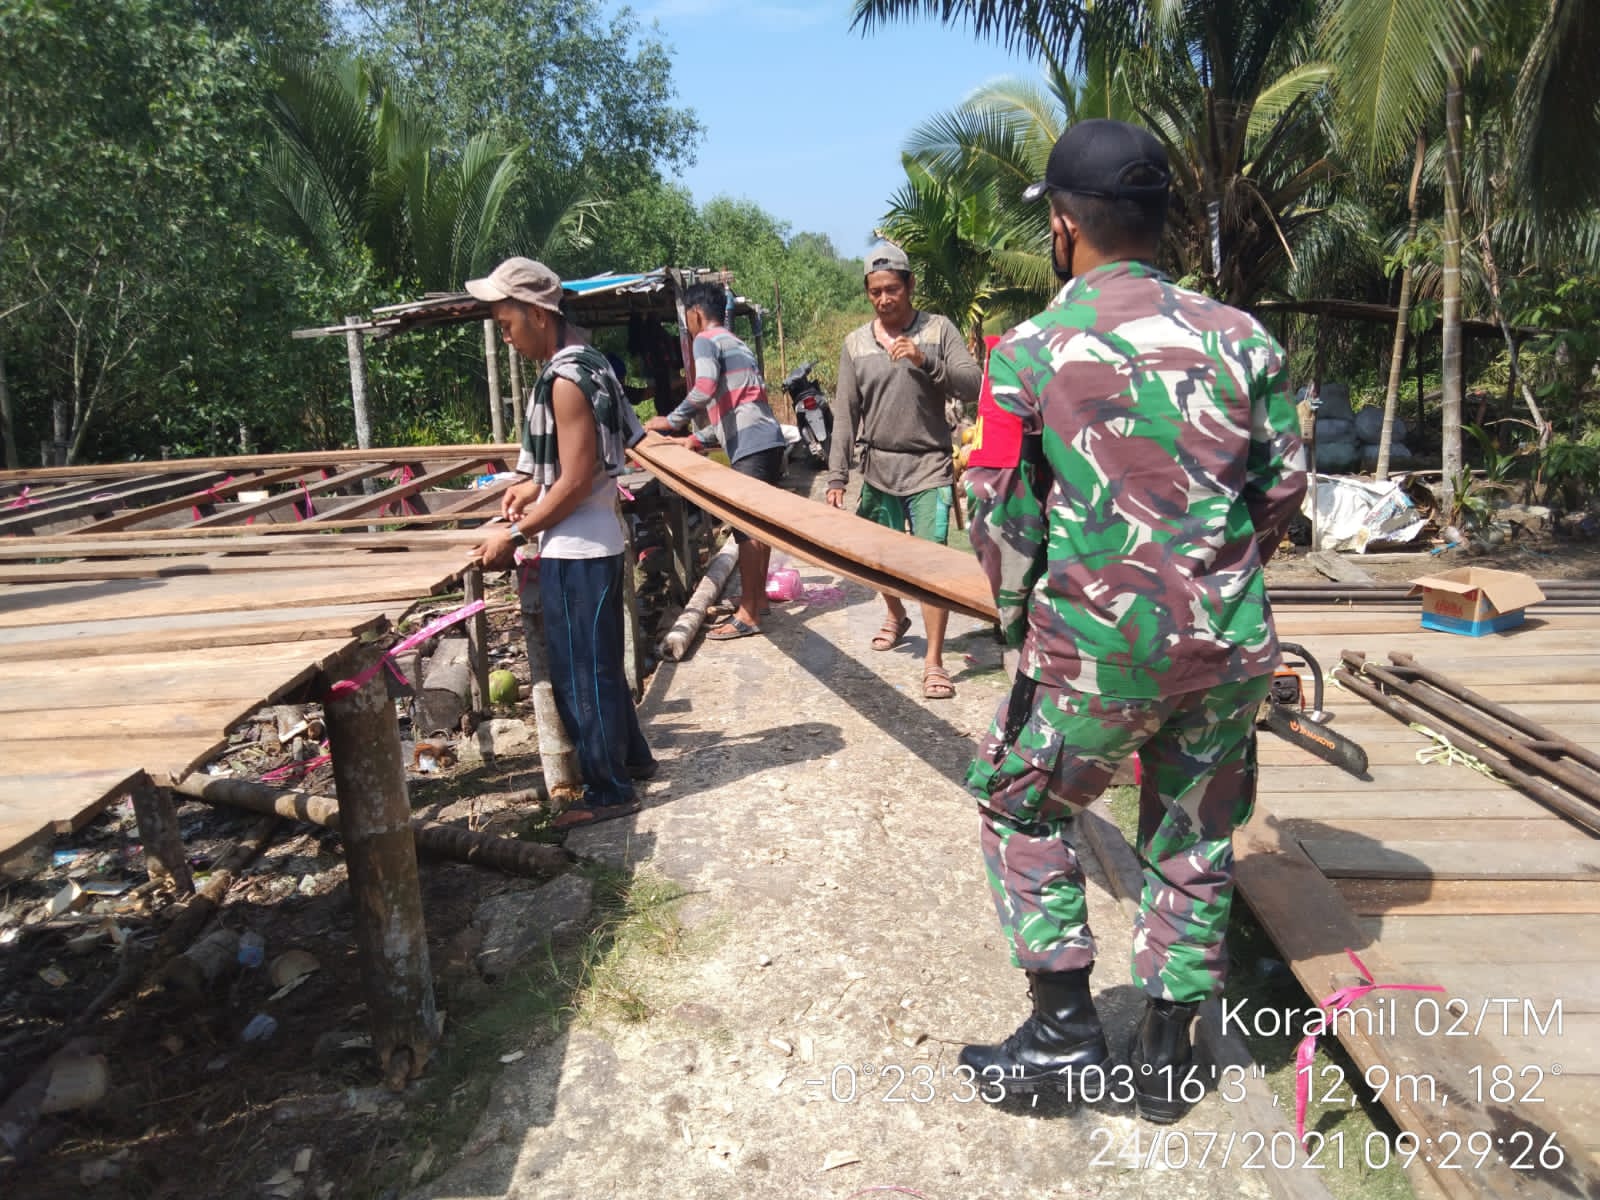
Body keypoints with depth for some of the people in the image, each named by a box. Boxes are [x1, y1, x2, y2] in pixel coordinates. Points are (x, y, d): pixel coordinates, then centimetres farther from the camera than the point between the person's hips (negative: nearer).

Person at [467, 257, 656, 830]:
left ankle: (608, 790, 13)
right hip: (594, 544, 10)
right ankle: (630, 755, 36)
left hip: (576, 551, -10)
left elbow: (576, 483, -22)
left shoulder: (566, 380, -20)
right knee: (598, 662, 21)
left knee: (580, 672, 1)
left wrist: (514, 536, -16)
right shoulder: (582, 363, 10)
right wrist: (537, 485, 11)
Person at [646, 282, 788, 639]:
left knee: (746, 529, -7)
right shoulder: (737, 345, 28)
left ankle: (748, 615, -3)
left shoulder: (706, 340, -1)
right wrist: (699, 439, 27)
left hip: (752, 447, -10)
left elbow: (704, 389, -20)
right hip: (766, 441, 10)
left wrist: (672, 421, -8)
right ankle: (757, 597, 26)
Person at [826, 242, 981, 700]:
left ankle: (934, 660, -3)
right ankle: (896, 616, 46)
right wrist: (836, 476, 0)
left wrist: (925, 361, -24)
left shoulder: (938, 330, -1)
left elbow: (972, 387, -11)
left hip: (929, 467, -3)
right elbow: (845, 413, 5)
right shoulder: (855, 343, 5)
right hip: (878, 468, 3)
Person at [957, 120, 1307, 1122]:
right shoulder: (1241, 338, 2)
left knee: (1022, 806, 19)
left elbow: (1003, 518, -6)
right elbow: (1284, 488, 7)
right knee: (1197, 841, 18)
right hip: (1231, 643, 4)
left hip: (1097, 645, -3)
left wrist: (1020, 619, 11)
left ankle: (1065, 1027, 22)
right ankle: (1167, 1058, 31)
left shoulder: (1028, 353, -7)